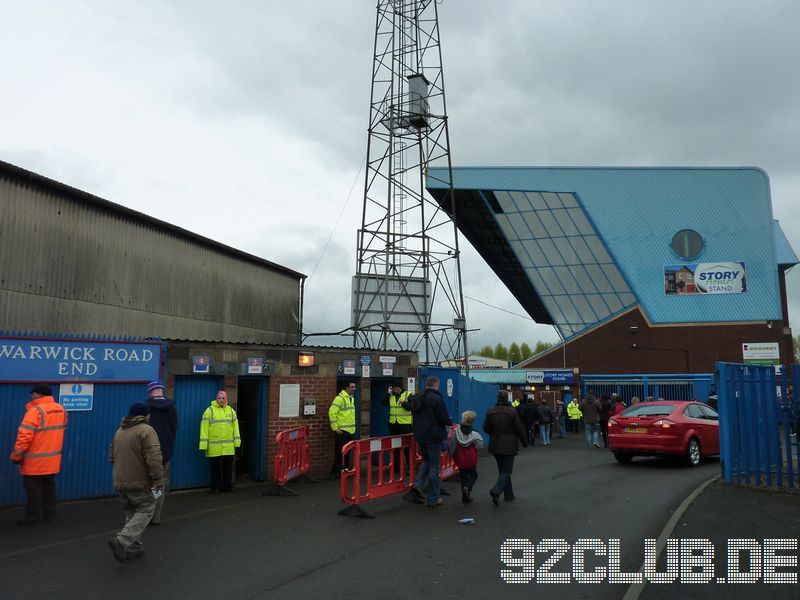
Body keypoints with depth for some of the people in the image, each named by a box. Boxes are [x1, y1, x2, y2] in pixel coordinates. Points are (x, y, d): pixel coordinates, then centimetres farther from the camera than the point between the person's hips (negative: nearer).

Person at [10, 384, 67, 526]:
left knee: (33, 490, 5)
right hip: (53, 460, 7)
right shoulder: (61, 409, 4)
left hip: (35, 461, -7)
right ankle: (49, 514, 24)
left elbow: (24, 436, -20)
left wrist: (16, 455, -11)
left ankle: (34, 517, 12)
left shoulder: (35, 411, -20)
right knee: (48, 487, 17)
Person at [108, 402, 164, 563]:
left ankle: (133, 546, 19)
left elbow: (112, 458, 22)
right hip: (140, 483, -7)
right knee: (144, 513, 3)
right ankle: (121, 541, -13)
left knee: (131, 514, 19)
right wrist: (158, 481, -17)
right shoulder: (146, 430, -14)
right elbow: (154, 459, -22)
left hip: (120, 483, 8)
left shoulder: (119, 431, 12)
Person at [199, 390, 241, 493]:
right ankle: (215, 487, 17)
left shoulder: (231, 411, 10)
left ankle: (227, 486, 21)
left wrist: (236, 442, 5)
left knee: (228, 468, 9)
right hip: (214, 448, -3)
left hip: (228, 447, 3)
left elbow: (235, 427, 11)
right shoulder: (209, 410, -1)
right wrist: (204, 445, -10)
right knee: (215, 469, 5)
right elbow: (204, 428, -5)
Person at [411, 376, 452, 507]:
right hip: (434, 437, -7)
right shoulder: (437, 399, -17)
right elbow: (444, 419, -17)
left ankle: (418, 484, 6)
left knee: (426, 460, 26)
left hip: (420, 436, 7)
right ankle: (433, 498, 10)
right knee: (434, 466, 3)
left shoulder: (418, 398, 7)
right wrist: (450, 422, 5)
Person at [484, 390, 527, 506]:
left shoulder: (491, 411, -1)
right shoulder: (512, 411, -12)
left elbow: (486, 428, 1)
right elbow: (519, 429, -7)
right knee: (507, 471, 1)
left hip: (495, 445, 5)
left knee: (503, 470, 17)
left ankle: (509, 495, 24)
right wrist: (524, 442, 8)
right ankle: (496, 491, -20)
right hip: (508, 445, -5)